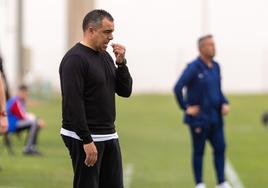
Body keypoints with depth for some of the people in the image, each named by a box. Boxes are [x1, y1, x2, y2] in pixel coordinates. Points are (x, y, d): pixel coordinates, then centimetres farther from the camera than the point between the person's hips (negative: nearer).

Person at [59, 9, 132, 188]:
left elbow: (125, 91, 12)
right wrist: (86, 141, -24)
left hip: (109, 136, 9)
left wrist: (121, 63, -3)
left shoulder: (105, 56, 13)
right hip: (84, 137, -9)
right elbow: (73, 104, -21)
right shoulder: (75, 59, -16)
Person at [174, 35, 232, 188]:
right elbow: (178, 88, -19)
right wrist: (186, 107, -16)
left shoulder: (215, 66, 8)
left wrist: (225, 103, 2)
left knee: (220, 148, 4)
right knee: (199, 151, 5)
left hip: (215, 117, 6)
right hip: (199, 118, -6)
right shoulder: (194, 68, -13)